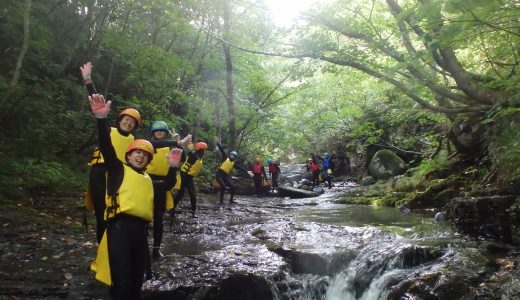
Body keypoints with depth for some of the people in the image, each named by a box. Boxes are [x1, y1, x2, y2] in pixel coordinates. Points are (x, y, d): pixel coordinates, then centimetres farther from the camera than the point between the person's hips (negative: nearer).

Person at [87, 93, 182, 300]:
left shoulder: (148, 179, 24)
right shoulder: (118, 168, 9)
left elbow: (167, 185, 26)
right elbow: (106, 146, -5)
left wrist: (173, 167, 12)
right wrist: (101, 119, -19)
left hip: (140, 229, 6)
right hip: (120, 226, -6)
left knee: (136, 282, 13)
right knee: (122, 283, -11)